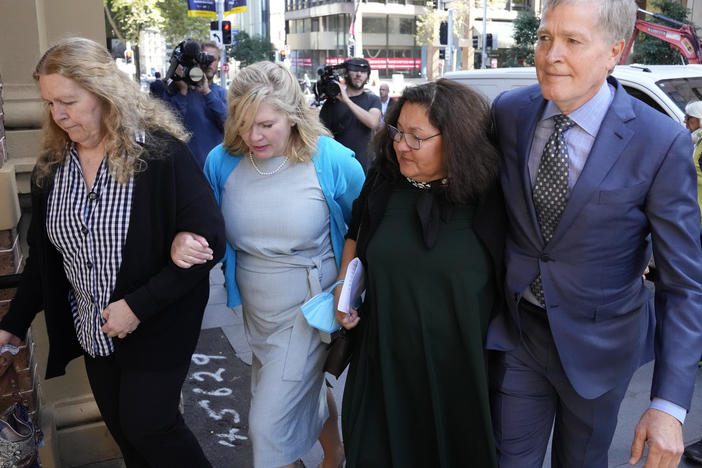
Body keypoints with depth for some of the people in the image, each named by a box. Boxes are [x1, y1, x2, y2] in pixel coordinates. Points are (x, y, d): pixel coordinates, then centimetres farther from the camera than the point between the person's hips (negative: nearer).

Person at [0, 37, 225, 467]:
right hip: (93, 332, 6)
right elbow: (43, 255, 10)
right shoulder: (52, 165, 0)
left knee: (148, 427, 3)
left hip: (156, 329, -6)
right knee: (122, 429, 17)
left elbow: (210, 240, -21)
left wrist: (139, 306, -22)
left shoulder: (160, 153, -19)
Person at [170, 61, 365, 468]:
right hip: (257, 310, 5)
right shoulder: (222, 161, -9)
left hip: (307, 311, -5)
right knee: (308, 387, 27)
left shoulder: (333, 161, -18)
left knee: (269, 426, -2)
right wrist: (183, 243, -20)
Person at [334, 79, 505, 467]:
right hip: (385, 359, 3)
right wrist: (343, 287, 1)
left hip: (460, 367, -2)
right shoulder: (382, 182, -4)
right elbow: (356, 233, 14)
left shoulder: (489, 198, -14)